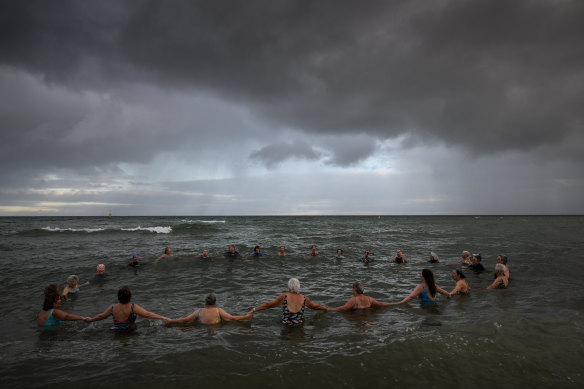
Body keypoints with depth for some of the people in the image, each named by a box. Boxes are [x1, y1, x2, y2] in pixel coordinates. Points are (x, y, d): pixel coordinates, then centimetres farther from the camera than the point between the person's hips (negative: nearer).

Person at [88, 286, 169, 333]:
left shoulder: (112, 308, -2)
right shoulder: (133, 307, -15)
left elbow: (101, 316, 15)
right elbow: (147, 314, -20)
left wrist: (90, 320, 36)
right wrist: (163, 317, -18)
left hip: (117, 333, 5)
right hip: (130, 331, -4)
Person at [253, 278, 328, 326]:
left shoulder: (284, 297, -13)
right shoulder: (304, 299, -6)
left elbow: (268, 304, -9)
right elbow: (316, 306, 9)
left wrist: (254, 310, -1)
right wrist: (329, 309, 25)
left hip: (286, 325, -1)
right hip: (300, 324, 1)